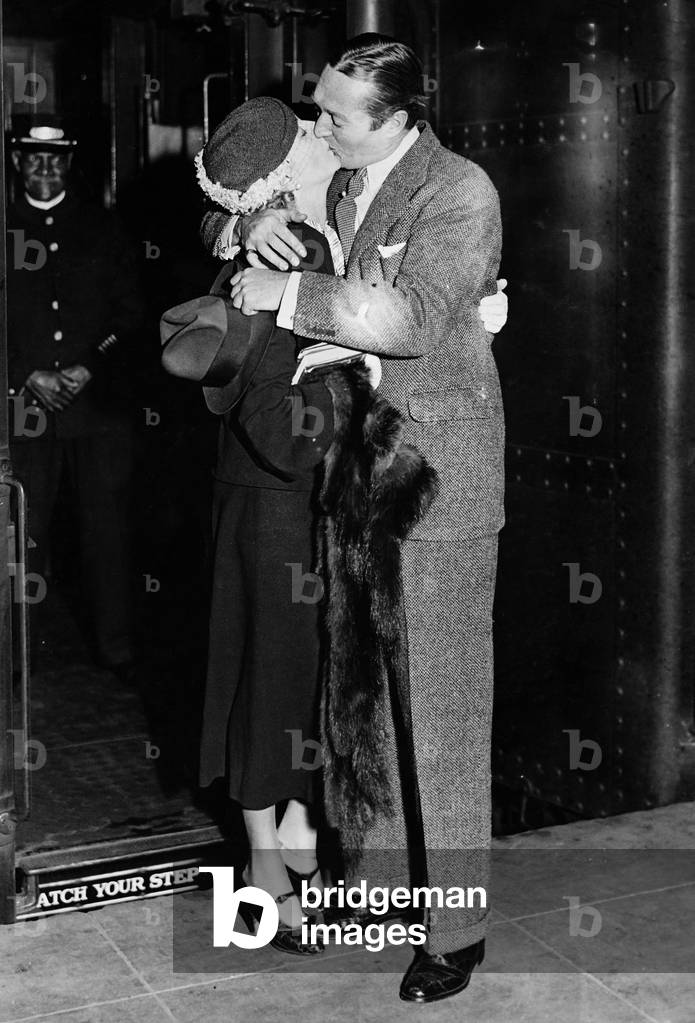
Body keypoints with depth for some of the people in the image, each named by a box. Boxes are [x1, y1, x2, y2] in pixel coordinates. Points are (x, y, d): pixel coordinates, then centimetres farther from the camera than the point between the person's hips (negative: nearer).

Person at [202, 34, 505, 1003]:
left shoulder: (459, 193, -12)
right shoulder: (335, 184, 9)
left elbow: (412, 318, -27)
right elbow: (216, 220, 19)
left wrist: (285, 294, -21)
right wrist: (252, 224, -4)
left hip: (437, 481, -7)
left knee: (441, 702, -2)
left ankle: (458, 928, 10)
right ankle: (383, 882, 30)